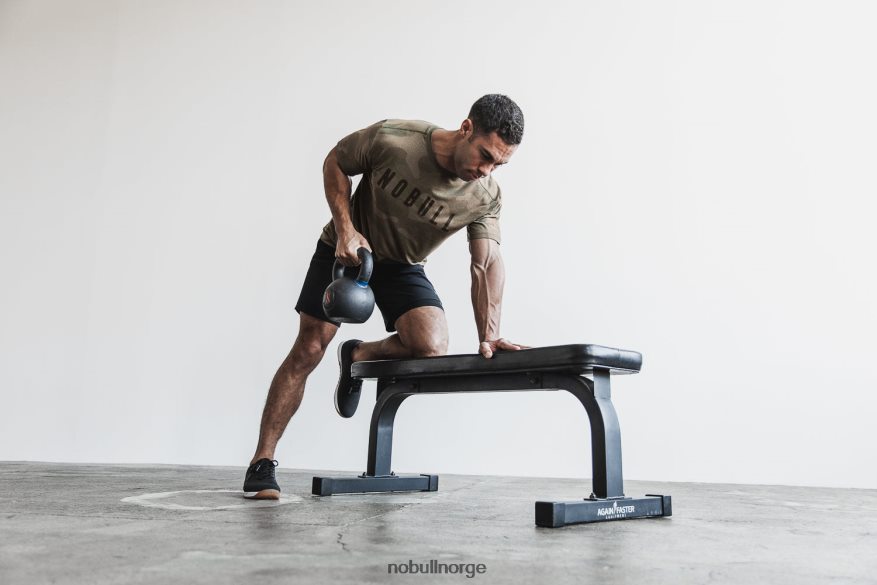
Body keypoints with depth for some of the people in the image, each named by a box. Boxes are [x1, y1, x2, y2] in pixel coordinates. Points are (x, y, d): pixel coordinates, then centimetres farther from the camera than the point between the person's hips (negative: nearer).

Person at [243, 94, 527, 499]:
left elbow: (487, 263, -21)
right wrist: (345, 229, -20)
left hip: (402, 265, 2)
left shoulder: (486, 197, -19)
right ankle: (262, 462, 8)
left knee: (432, 348, -24)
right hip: (346, 248, -2)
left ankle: (358, 356, 8)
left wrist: (488, 335, -32)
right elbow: (335, 163, -11)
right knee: (308, 351, -4)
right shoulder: (392, 139, -27)